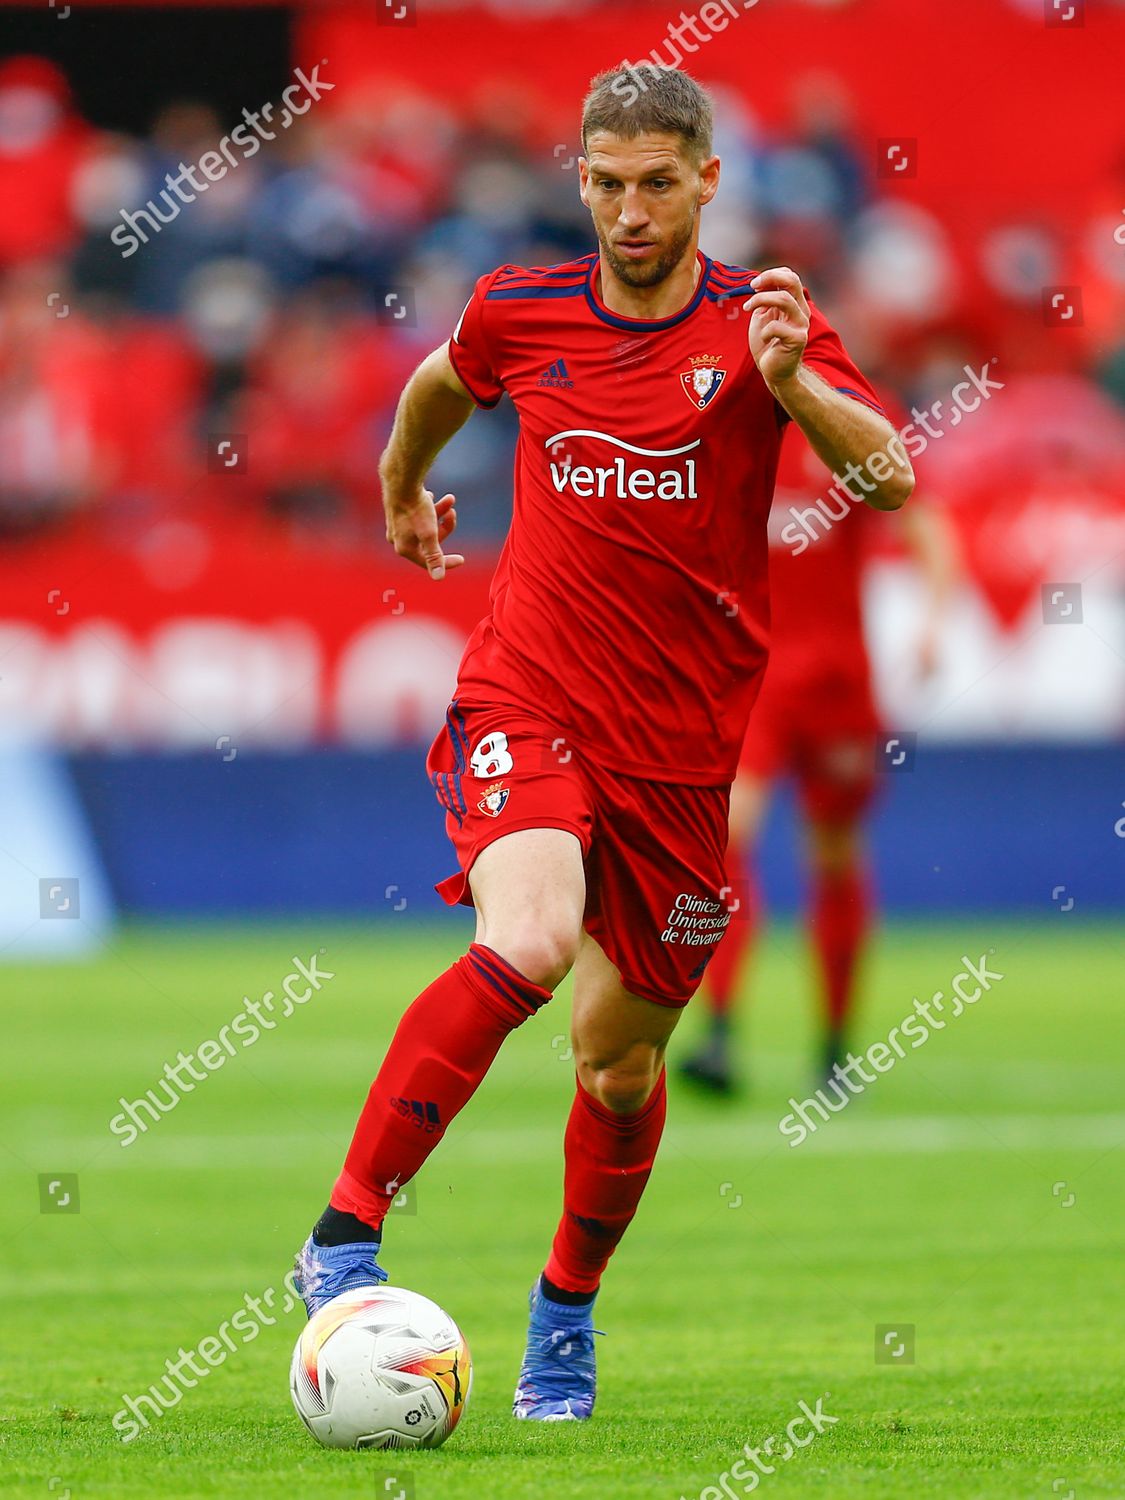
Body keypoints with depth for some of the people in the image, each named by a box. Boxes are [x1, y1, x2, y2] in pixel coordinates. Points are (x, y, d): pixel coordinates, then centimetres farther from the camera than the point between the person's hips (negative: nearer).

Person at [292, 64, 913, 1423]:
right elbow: (443, 382, 26)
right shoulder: (520, 313, 1)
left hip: (681, 747, 1)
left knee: (622, 1059, 9)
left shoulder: (757, 323, -5)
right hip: (526, 702, -1)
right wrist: (402, 490, 39)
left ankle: (566, 1314, 35)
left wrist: (790, 384, -36)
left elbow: (889, 479, -20)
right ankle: (345, 1235, -24)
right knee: (526, 945, -30)